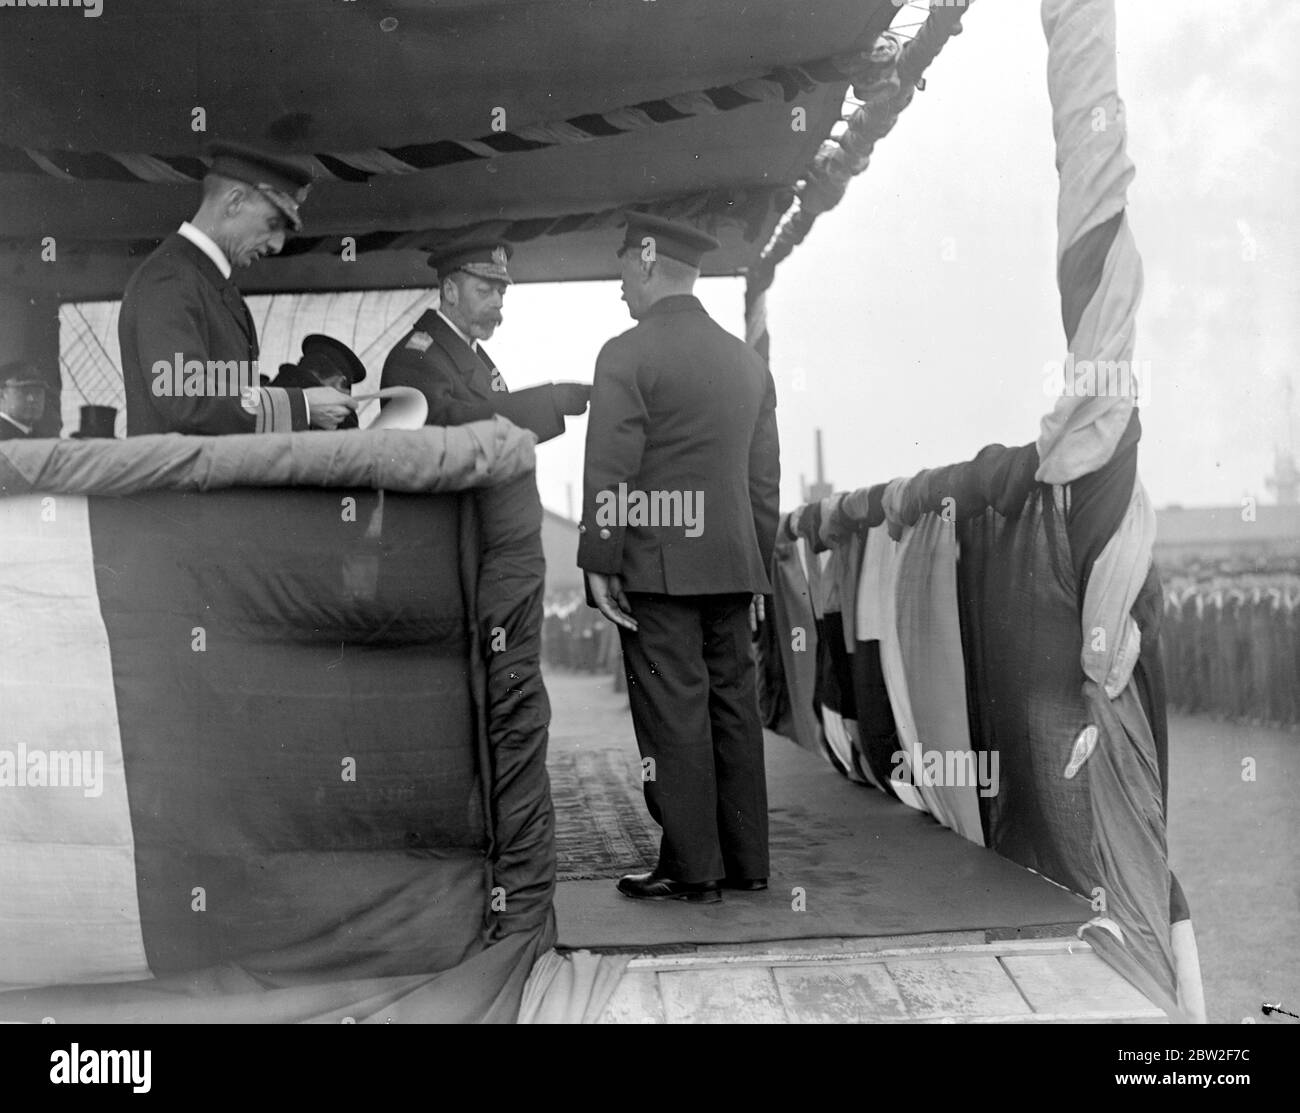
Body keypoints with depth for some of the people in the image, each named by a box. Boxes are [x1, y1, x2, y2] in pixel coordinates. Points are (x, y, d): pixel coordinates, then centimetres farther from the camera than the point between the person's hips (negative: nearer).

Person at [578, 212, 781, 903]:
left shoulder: (628, 354, -6)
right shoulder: (748, 361, 13)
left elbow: (609, 473, -11)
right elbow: (765, 478, 15)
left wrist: (599, 564, -7)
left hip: (657, 566, -6)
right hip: (732, 565, 6)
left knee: (673, 716, -2)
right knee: (734, 708, 10)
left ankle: (691, 870, 2)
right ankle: (745, 861, 17)